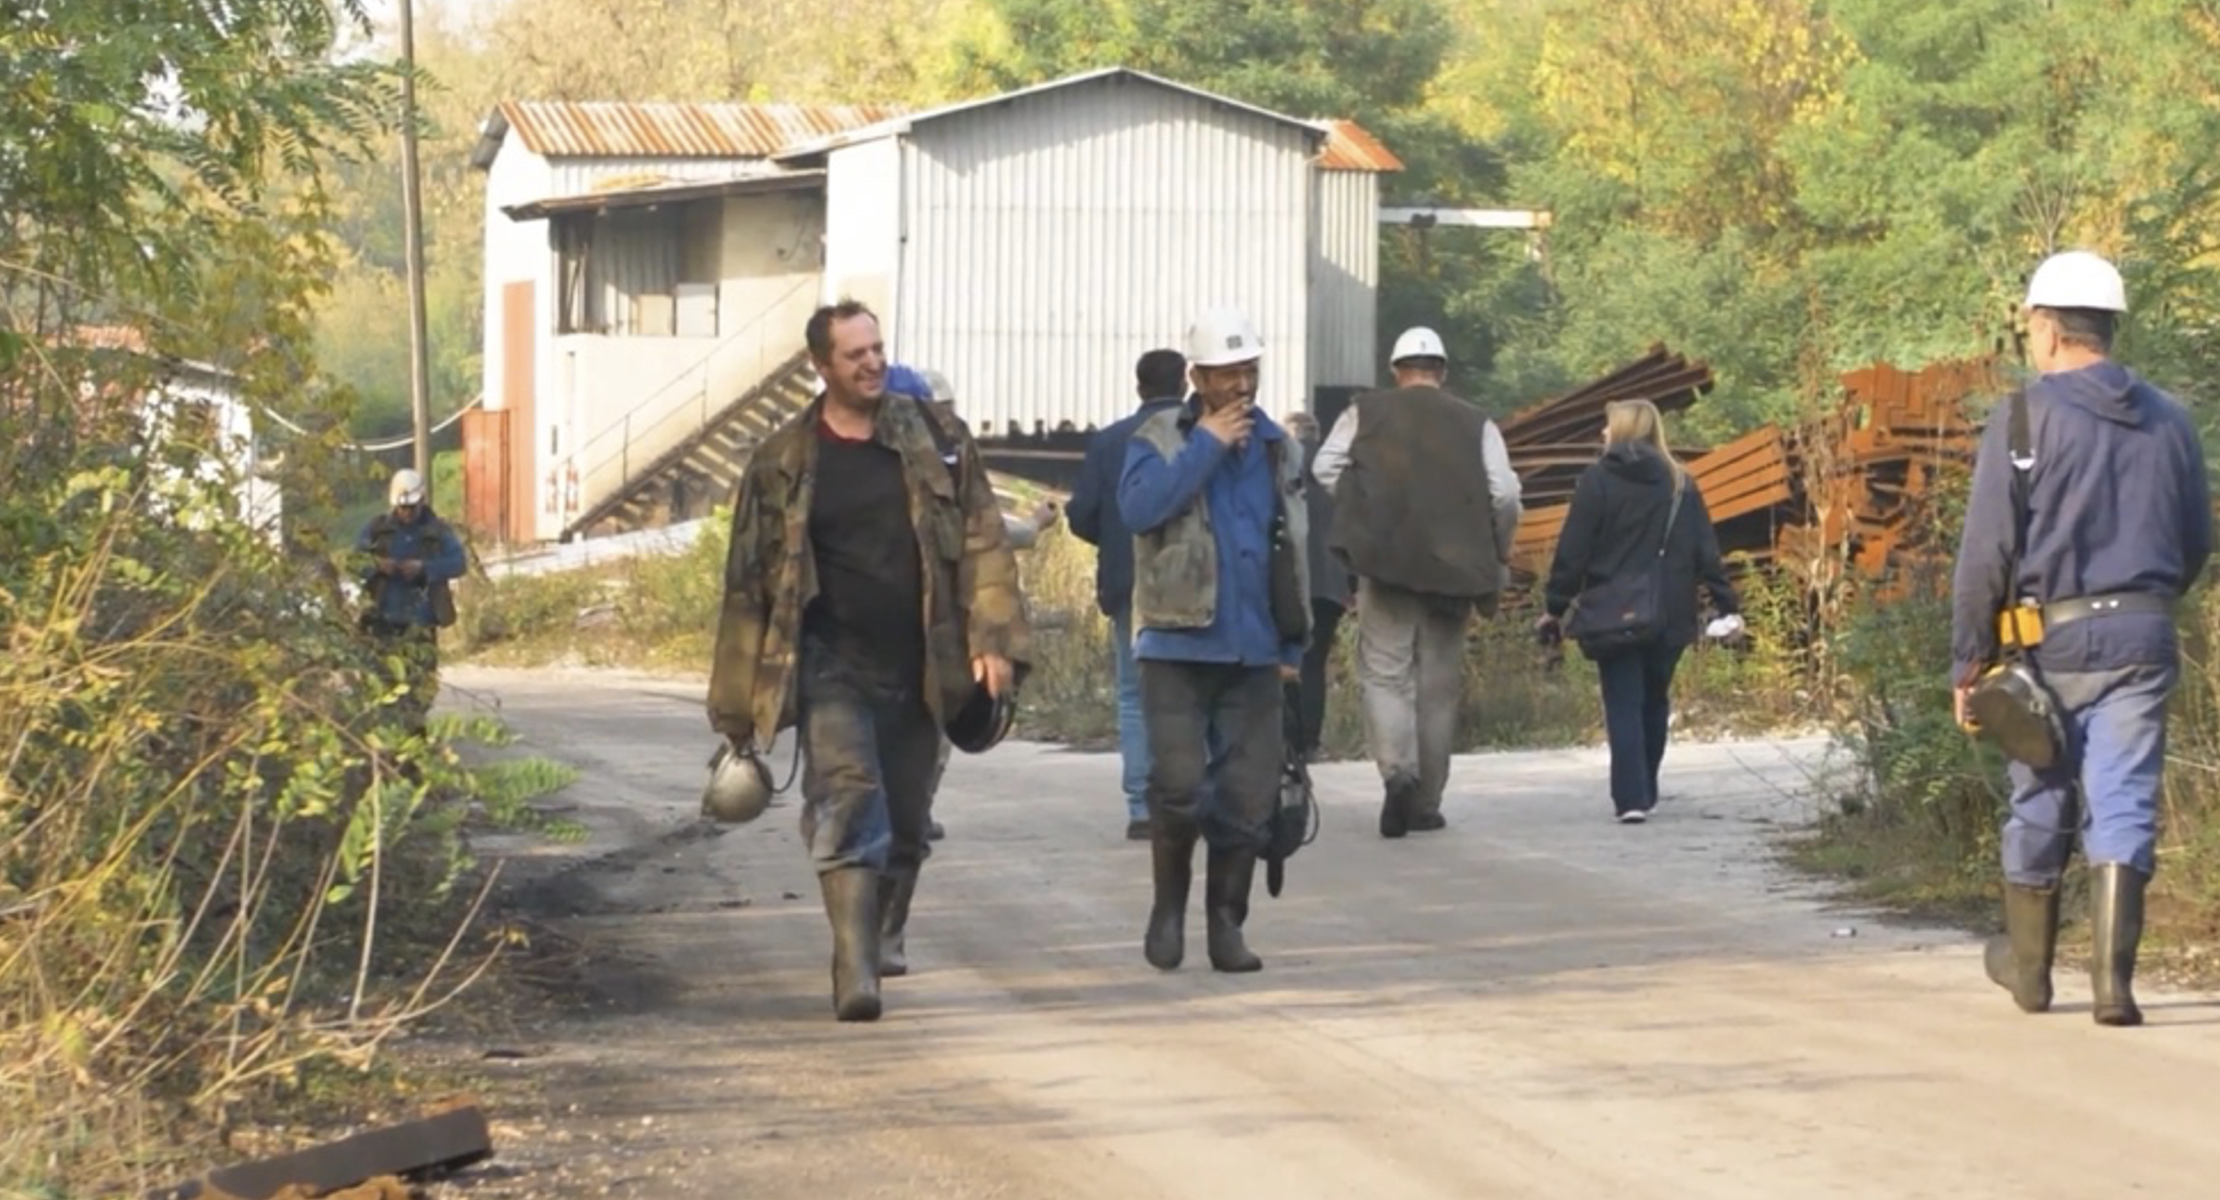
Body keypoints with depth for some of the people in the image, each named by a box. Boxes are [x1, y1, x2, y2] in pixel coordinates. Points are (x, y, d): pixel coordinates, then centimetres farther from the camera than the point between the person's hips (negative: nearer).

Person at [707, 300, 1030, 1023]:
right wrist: (738, 705, 6)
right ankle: (855, 971, -26)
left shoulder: (937, 439, 7)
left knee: (906, 821, 11)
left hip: (918, 669, 2)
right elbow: (749, 584, 7)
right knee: (848, 800, -19)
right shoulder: (783, 464, 3)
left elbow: (982, 542, 5)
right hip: (831, 665, -2)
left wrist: (994, 640, -8)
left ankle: (883, 937, 35)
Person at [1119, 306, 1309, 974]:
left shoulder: (1275, 449, 11)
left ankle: (1226, 924, 14)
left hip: (1252, 654, 3)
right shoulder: (1159, 441, 0)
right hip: (1178, 646, -3)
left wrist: (1292, 646, 10)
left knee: (1248, 795, 2)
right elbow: (1137, 508, -21)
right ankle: (1168, 908, 9)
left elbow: (1293, 554, 13)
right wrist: (1206, 444, -16)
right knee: (1179, 782, -12)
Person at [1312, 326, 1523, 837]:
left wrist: (1359, 515, 8)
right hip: (1453, 565, 1)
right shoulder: (1476, 424, 5)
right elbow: (1504, 493, -2)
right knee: (1439, 685, 9)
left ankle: (1397, 770, -24)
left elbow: (1326, 468, -3)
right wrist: (1499, 552, 11)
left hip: (1385, 561, -1)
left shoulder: (1365, 413, 5)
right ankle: (1426, 803, 12)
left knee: (1385, 674, 1)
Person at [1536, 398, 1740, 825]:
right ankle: (1646, 793, 20)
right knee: (1654, 702, 17)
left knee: (1623, 706, -3)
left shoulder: (1597, 480, -4)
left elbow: (1573, 550, -6)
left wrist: (1555, 607, -1)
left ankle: (1630, 798, -13)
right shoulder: (1680, 485, 7)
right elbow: (1706, 551, 4)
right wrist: (1727, 606, 6)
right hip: (1668, 616, 3)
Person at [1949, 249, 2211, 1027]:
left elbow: (1985, 554, -10)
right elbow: (2198, 541, 16)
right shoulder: (2168, 421, 8)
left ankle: (2028, 966, 28)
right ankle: (2113, 978, -13)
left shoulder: (2027, 417, -7)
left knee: (2040, 803, 12)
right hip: (2145, 634, 3)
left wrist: (1968, 662, -5)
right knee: (2125, 805, 0)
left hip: (2054, 635, -3)